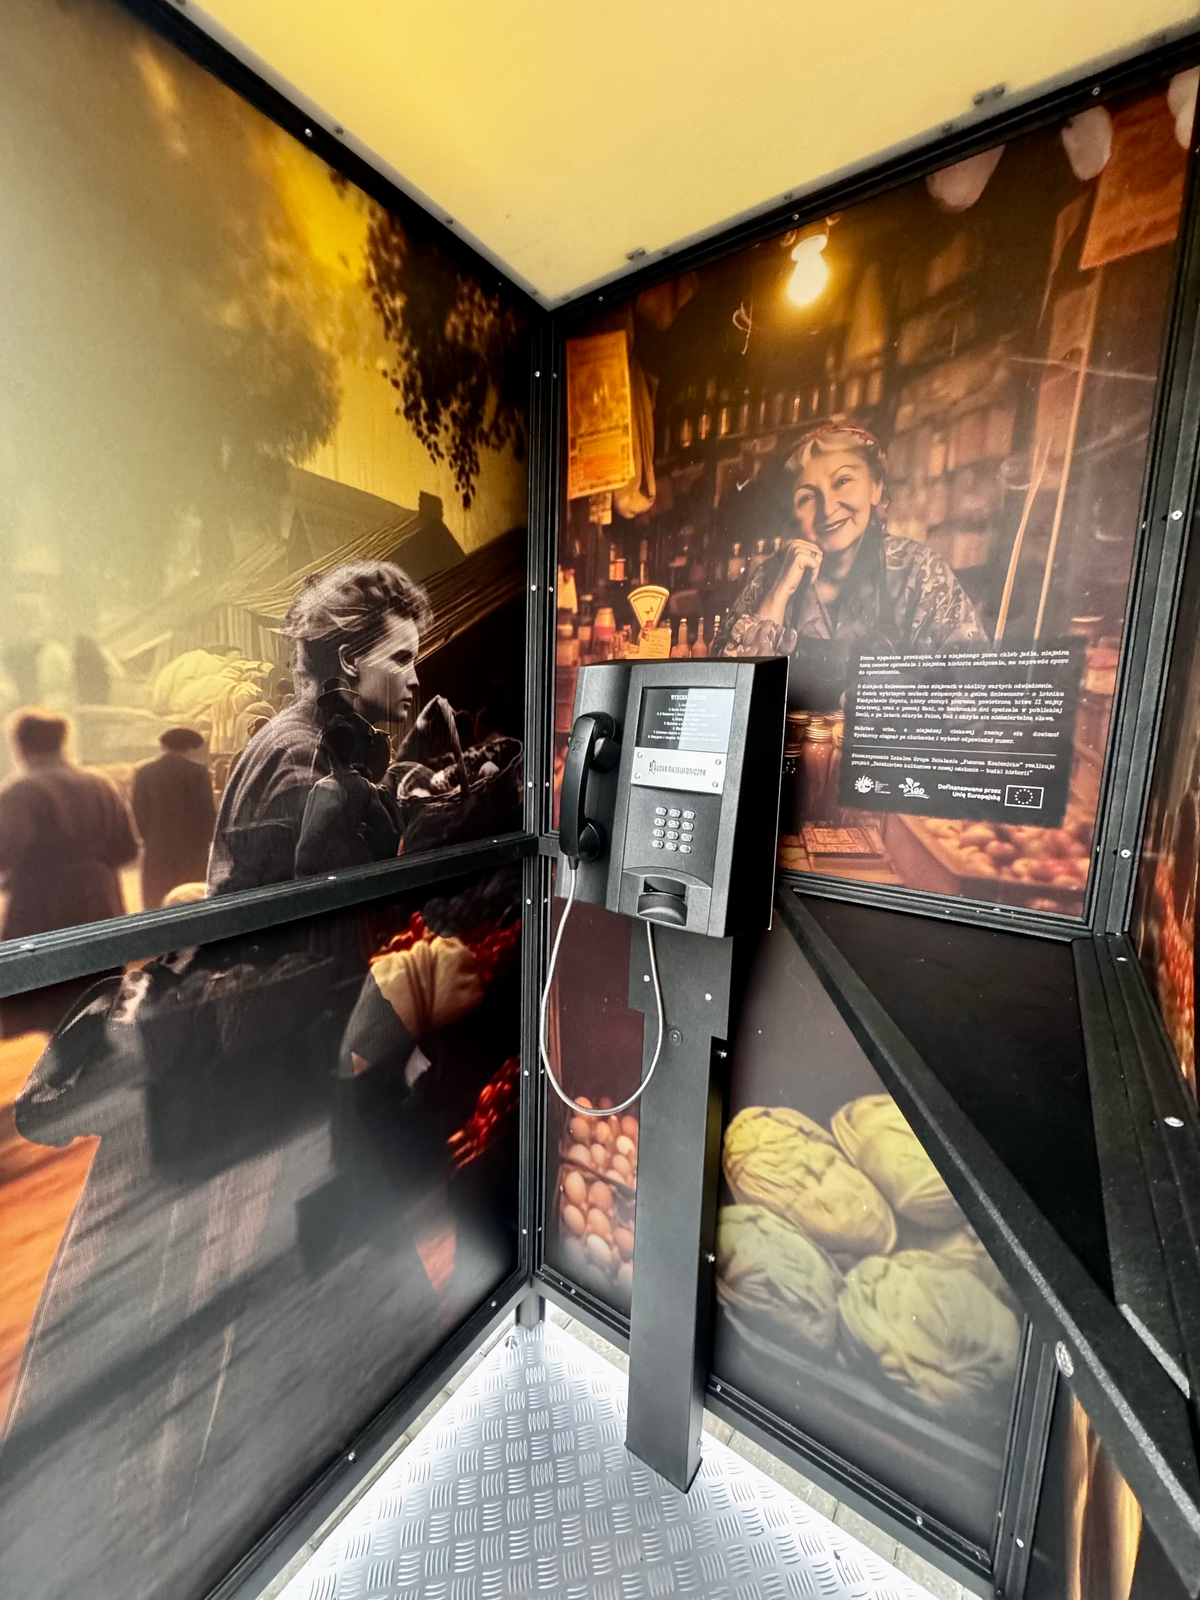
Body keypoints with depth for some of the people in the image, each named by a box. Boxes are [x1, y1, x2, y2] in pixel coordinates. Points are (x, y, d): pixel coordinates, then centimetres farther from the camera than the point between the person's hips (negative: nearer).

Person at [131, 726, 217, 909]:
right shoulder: (197, 771, -8)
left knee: (155, 909, 11)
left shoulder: (143, 772, 5)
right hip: (191, 852, -4)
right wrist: (207, 840, 6)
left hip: (156, 853, 4)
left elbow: (138, 813, 6)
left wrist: (150, 839, 18)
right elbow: (207, 812, -9)